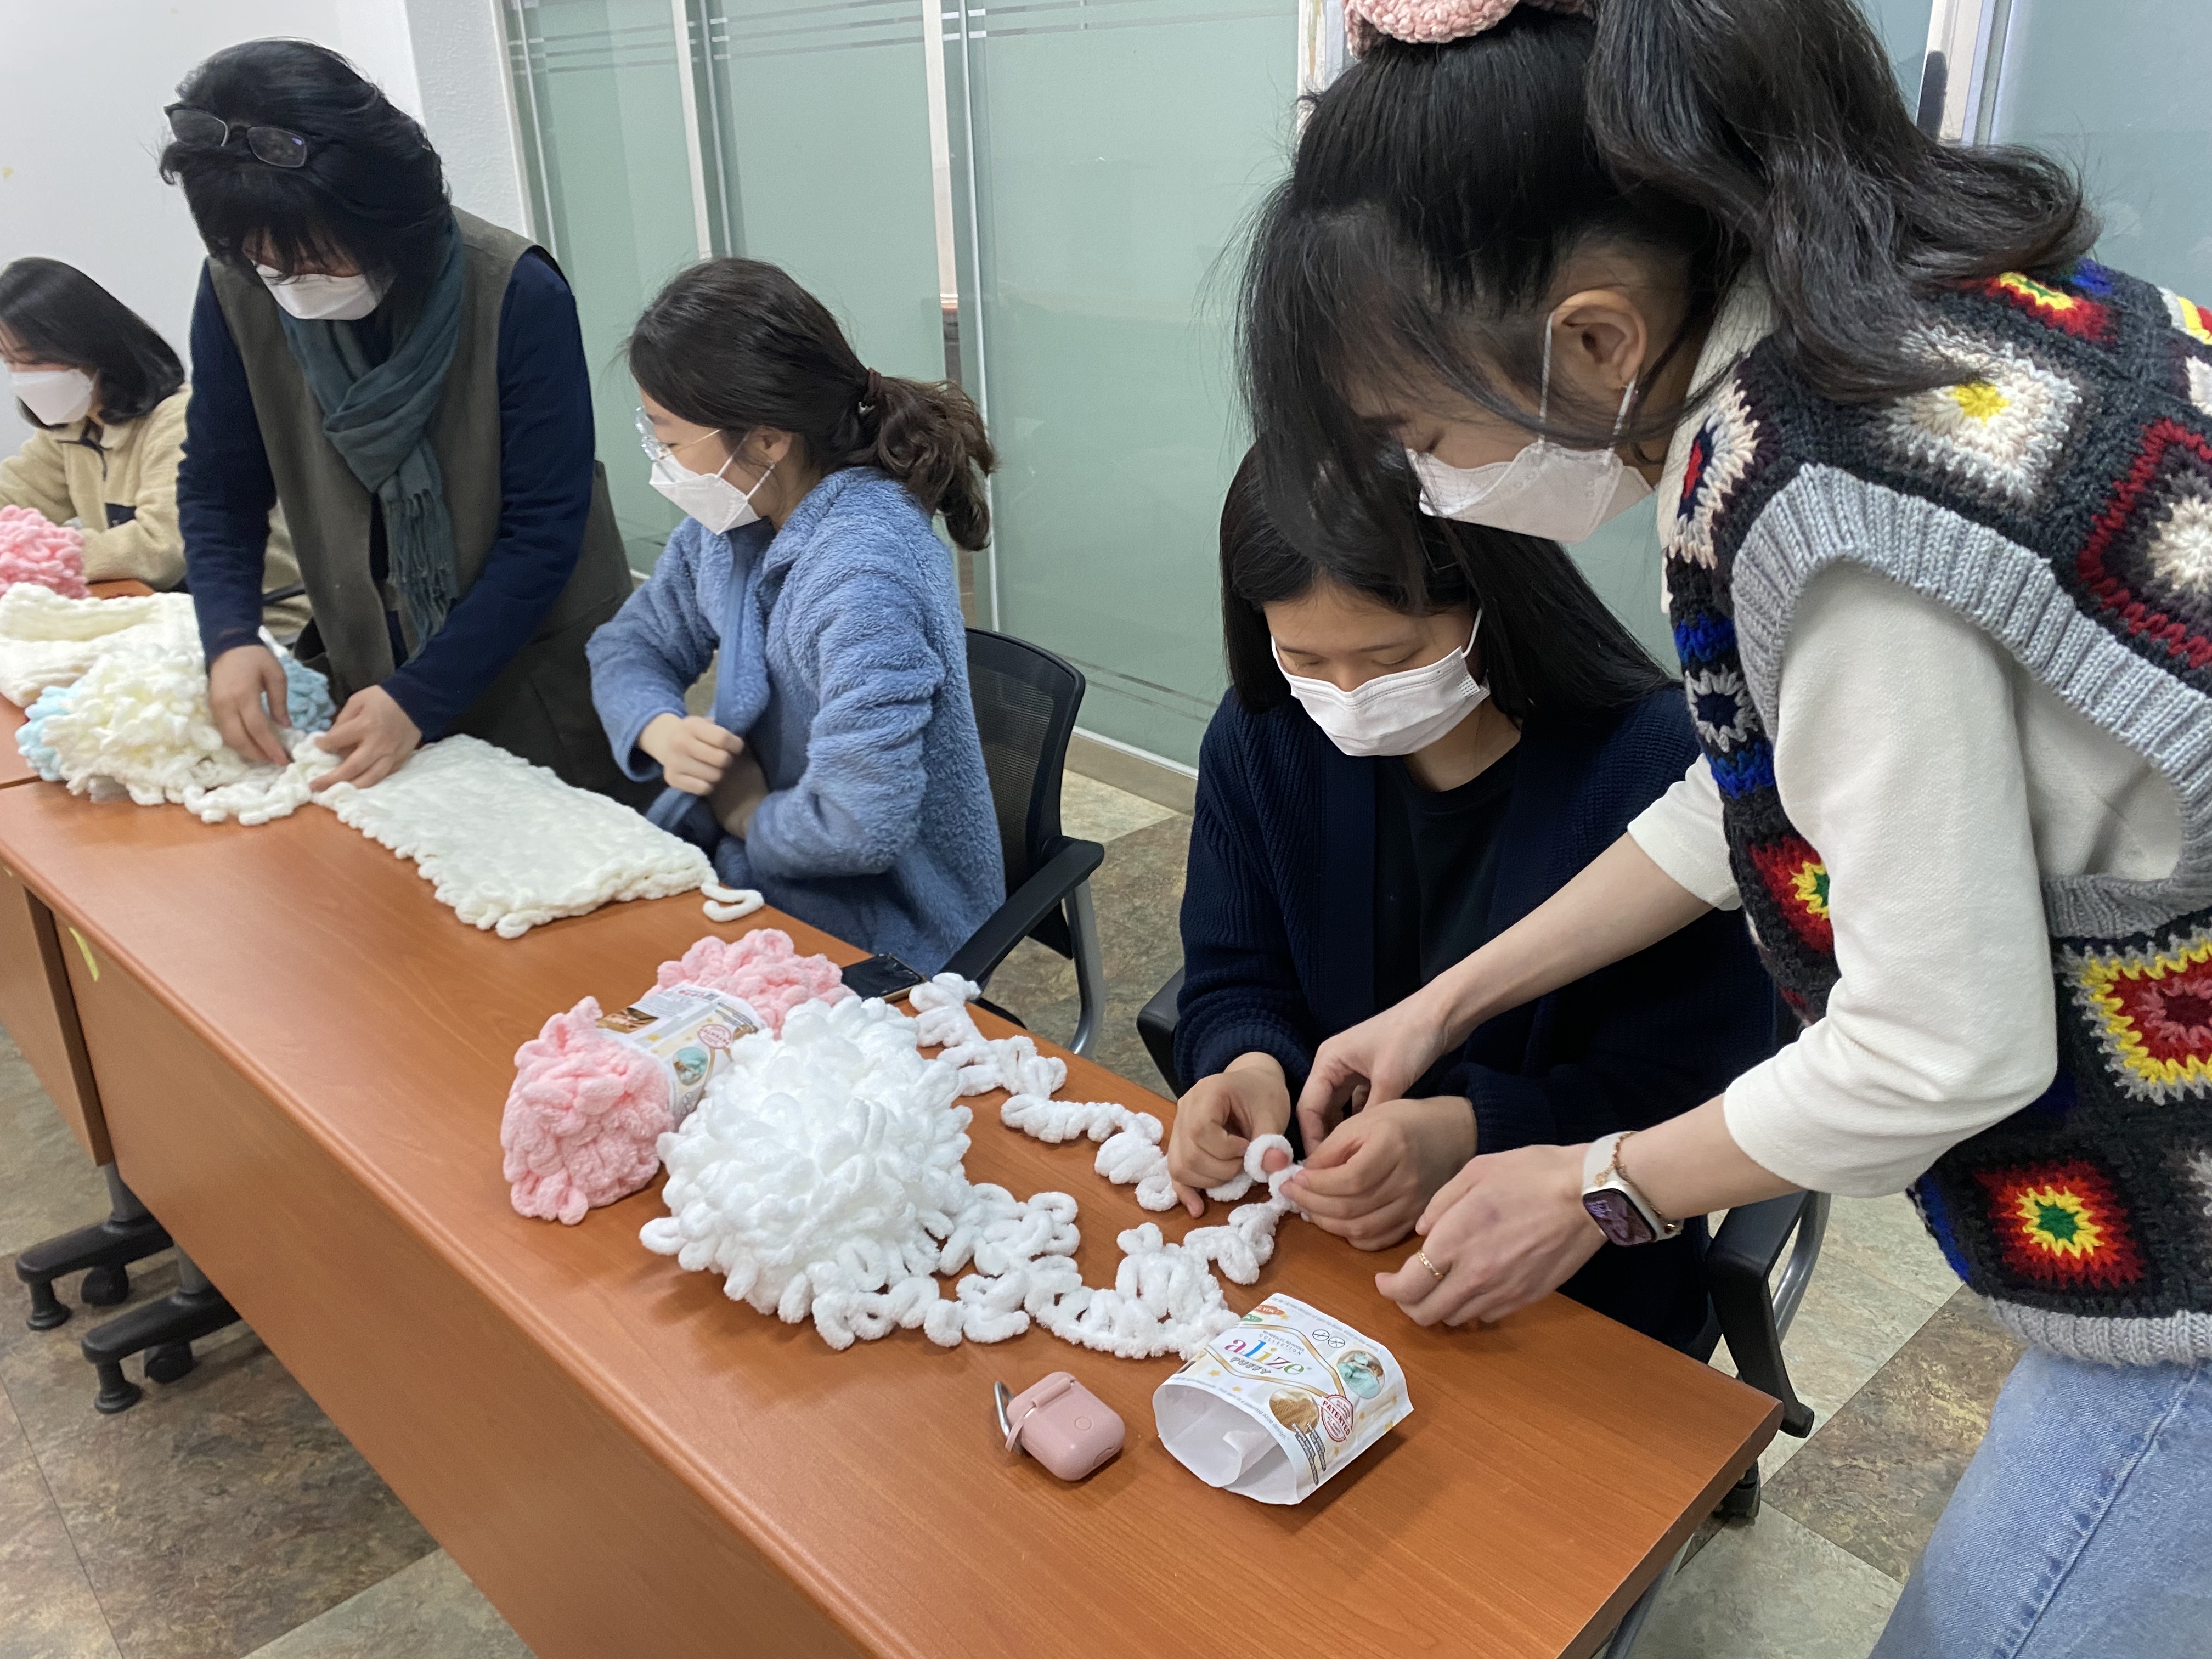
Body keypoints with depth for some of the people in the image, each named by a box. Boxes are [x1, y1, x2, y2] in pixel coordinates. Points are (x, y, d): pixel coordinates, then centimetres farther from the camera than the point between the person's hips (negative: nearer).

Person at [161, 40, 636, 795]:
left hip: (537, 670, -3)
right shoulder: (237, 292, -9)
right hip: (369, 672, 4)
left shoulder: (516, 295, -22)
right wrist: (229, 638, -18)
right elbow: (220, 486, 0)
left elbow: (544, 529, -20)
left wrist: (421, 699, -24)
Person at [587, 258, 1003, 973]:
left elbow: (859, 828, -35)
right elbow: (632, 643, 10)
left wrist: (748, 815, -14)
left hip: (873, 931, -7)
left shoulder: (862, 573, -30)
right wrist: (658, 731, -13)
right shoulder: (733, 517, -3)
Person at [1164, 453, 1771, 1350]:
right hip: (1314, 1224, 4)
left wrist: (1467, 1134, -29)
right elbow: (1234, 985, 4)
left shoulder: (1647, 763, -18)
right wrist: (1253, 1067, -19)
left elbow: (1691, 1076, -15)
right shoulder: (1261, 738, -3)